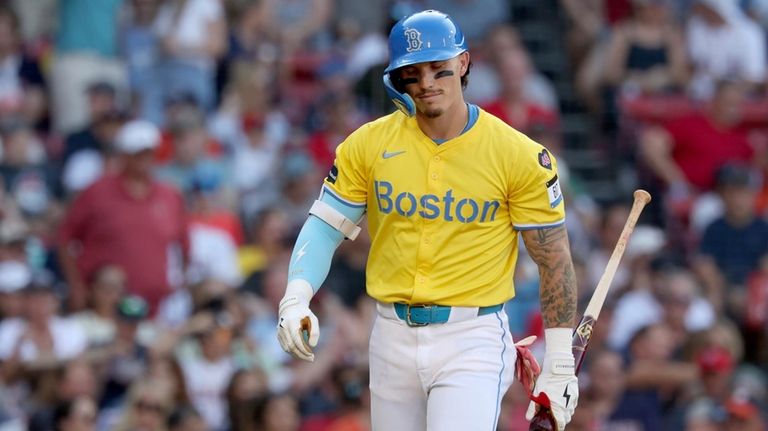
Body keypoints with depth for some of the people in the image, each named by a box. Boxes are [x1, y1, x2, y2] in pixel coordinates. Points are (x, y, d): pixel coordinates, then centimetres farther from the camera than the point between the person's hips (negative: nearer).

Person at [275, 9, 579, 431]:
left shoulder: (519, 155, -7)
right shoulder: (369, 144, 2)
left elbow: (555, 261, -3)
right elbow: (324, 226, 4)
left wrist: (559, 367, -4)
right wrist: (296, 297, -15)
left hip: (472, 343, -4)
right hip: (393, 340, 4)